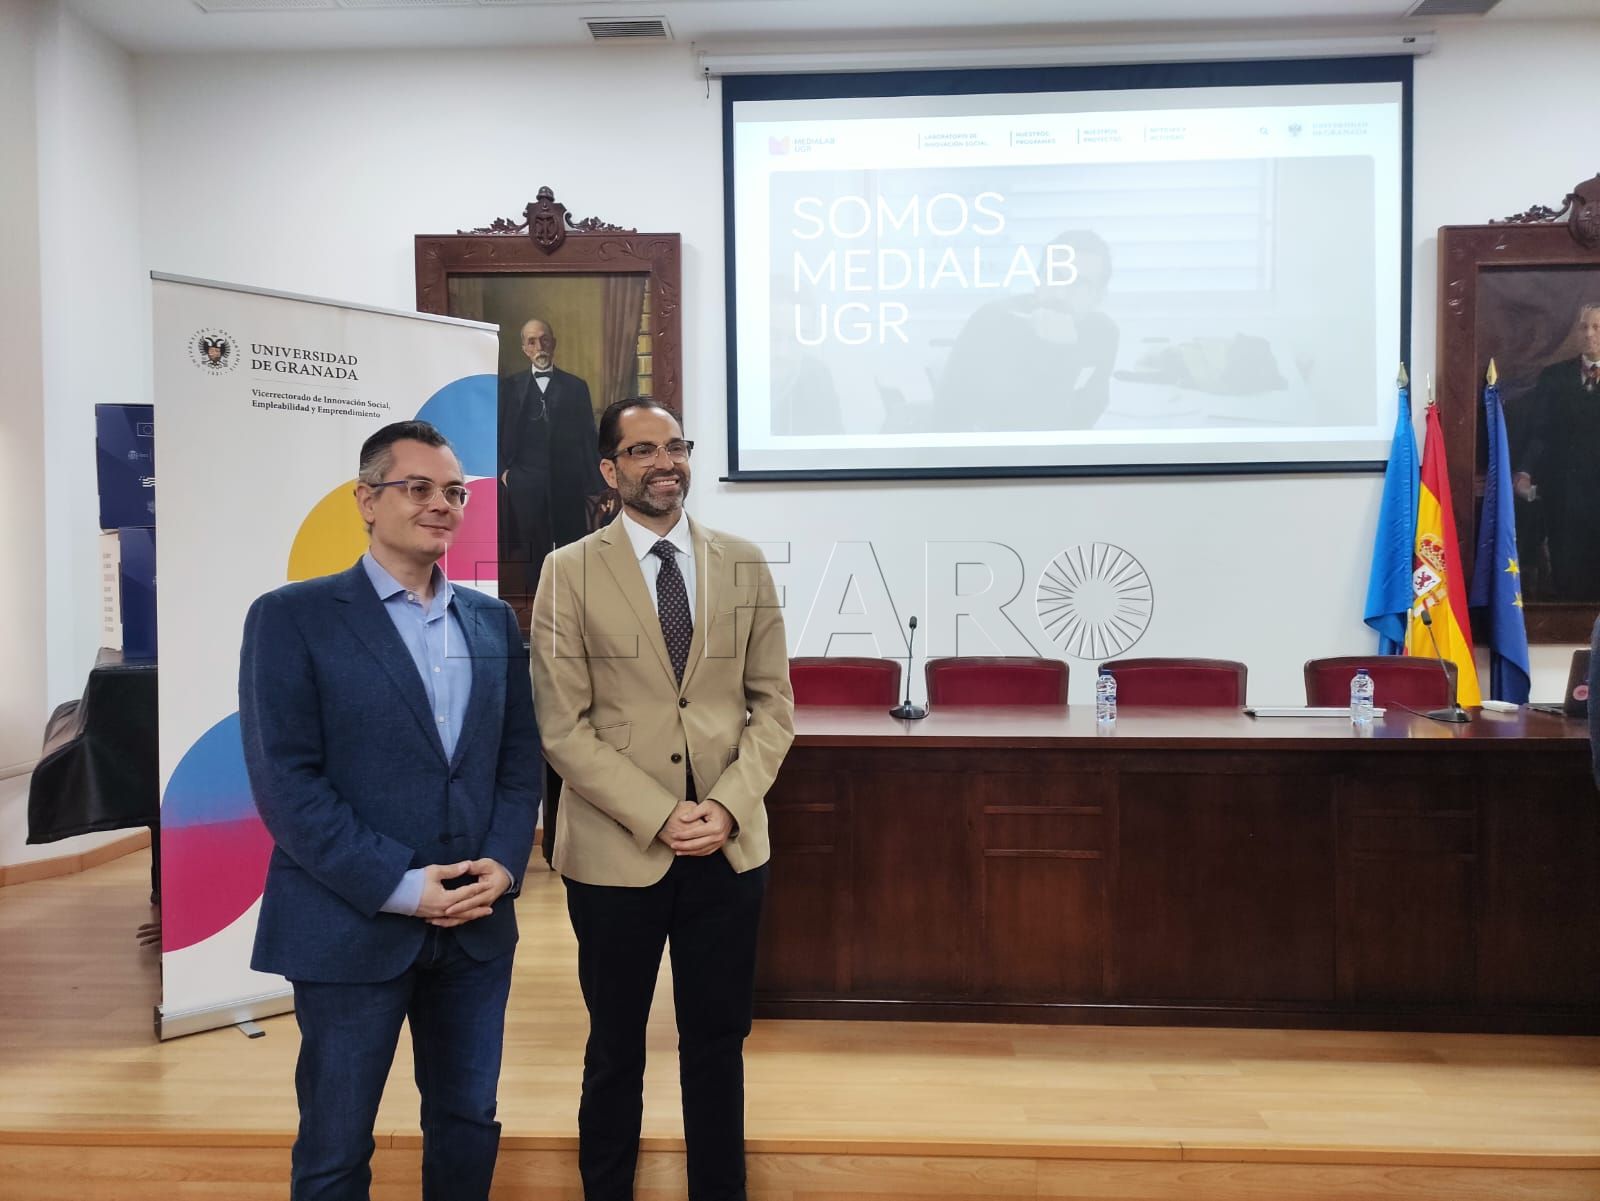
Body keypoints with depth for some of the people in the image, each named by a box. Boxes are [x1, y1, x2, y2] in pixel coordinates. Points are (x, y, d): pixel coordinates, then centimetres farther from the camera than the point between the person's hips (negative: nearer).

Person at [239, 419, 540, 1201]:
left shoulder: (493, 622, 9)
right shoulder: (292, 617, -6)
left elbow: (520, 757, 10)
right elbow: (284, 782, -12)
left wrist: (503, 863, -7)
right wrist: (399, 887, -16)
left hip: (477, 924, 4)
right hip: (353, 926, -4)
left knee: (469, 1127, 17)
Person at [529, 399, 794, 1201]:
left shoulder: (743, 563, 4)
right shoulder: (570, 572, -4)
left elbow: (773, 705, 4)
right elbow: (563, 727, -8)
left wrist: (727, 807, -10)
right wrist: (659, 818, -14)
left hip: (729, 850, 2)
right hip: (616, 851, -2)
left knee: (717, 1043, 14)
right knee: (615, 1050, 16)